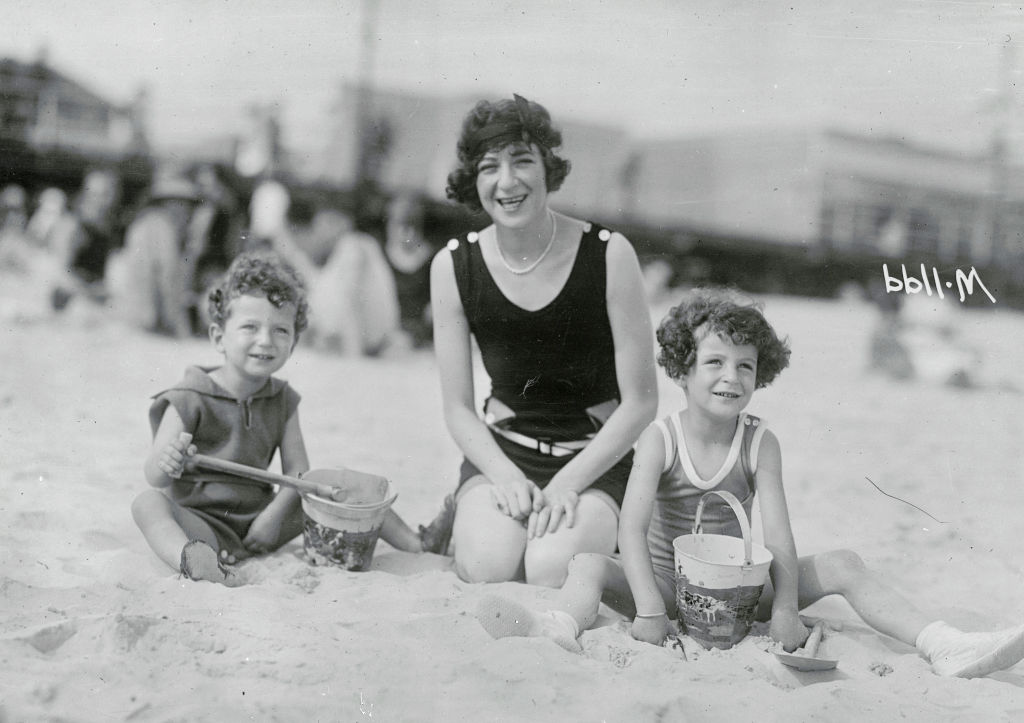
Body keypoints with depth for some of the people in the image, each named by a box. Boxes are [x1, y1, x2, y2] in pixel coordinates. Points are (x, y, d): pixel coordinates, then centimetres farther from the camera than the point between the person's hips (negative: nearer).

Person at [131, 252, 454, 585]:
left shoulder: (282, 400, 6)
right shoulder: (190, 400, -11)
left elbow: (297, 471, 1)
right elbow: (154, 478, -17)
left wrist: (274, 514, -16)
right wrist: (166, 463, -41)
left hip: (258, 522, 5)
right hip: (201, 523, -5)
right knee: (147, 502, -34)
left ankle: (416, 543, 6)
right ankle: (189, 557, -60)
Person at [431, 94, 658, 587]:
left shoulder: (608, 255, -13)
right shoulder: (453, 267, -5)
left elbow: (640, 401, -9)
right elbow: (458, 407, 0)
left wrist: (568, 483, -17)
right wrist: (506, 476, -17)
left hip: (595, 459, -1)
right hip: (500, 453, 2)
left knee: (553, 571, -28)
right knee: (488, 568, -27)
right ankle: (469, 521, 9)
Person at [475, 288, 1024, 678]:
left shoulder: (760, 443, -6)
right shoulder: (660, 439, -12)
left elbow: (778, 536, -12)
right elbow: (632, 527, -22)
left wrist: (785, 609, -26)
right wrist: (648, 604, -35)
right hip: (666, 578, -2)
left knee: (842, 566, -13)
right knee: (589, 564, -30)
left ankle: (943, 648, -21)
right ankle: (559, 629, -61)